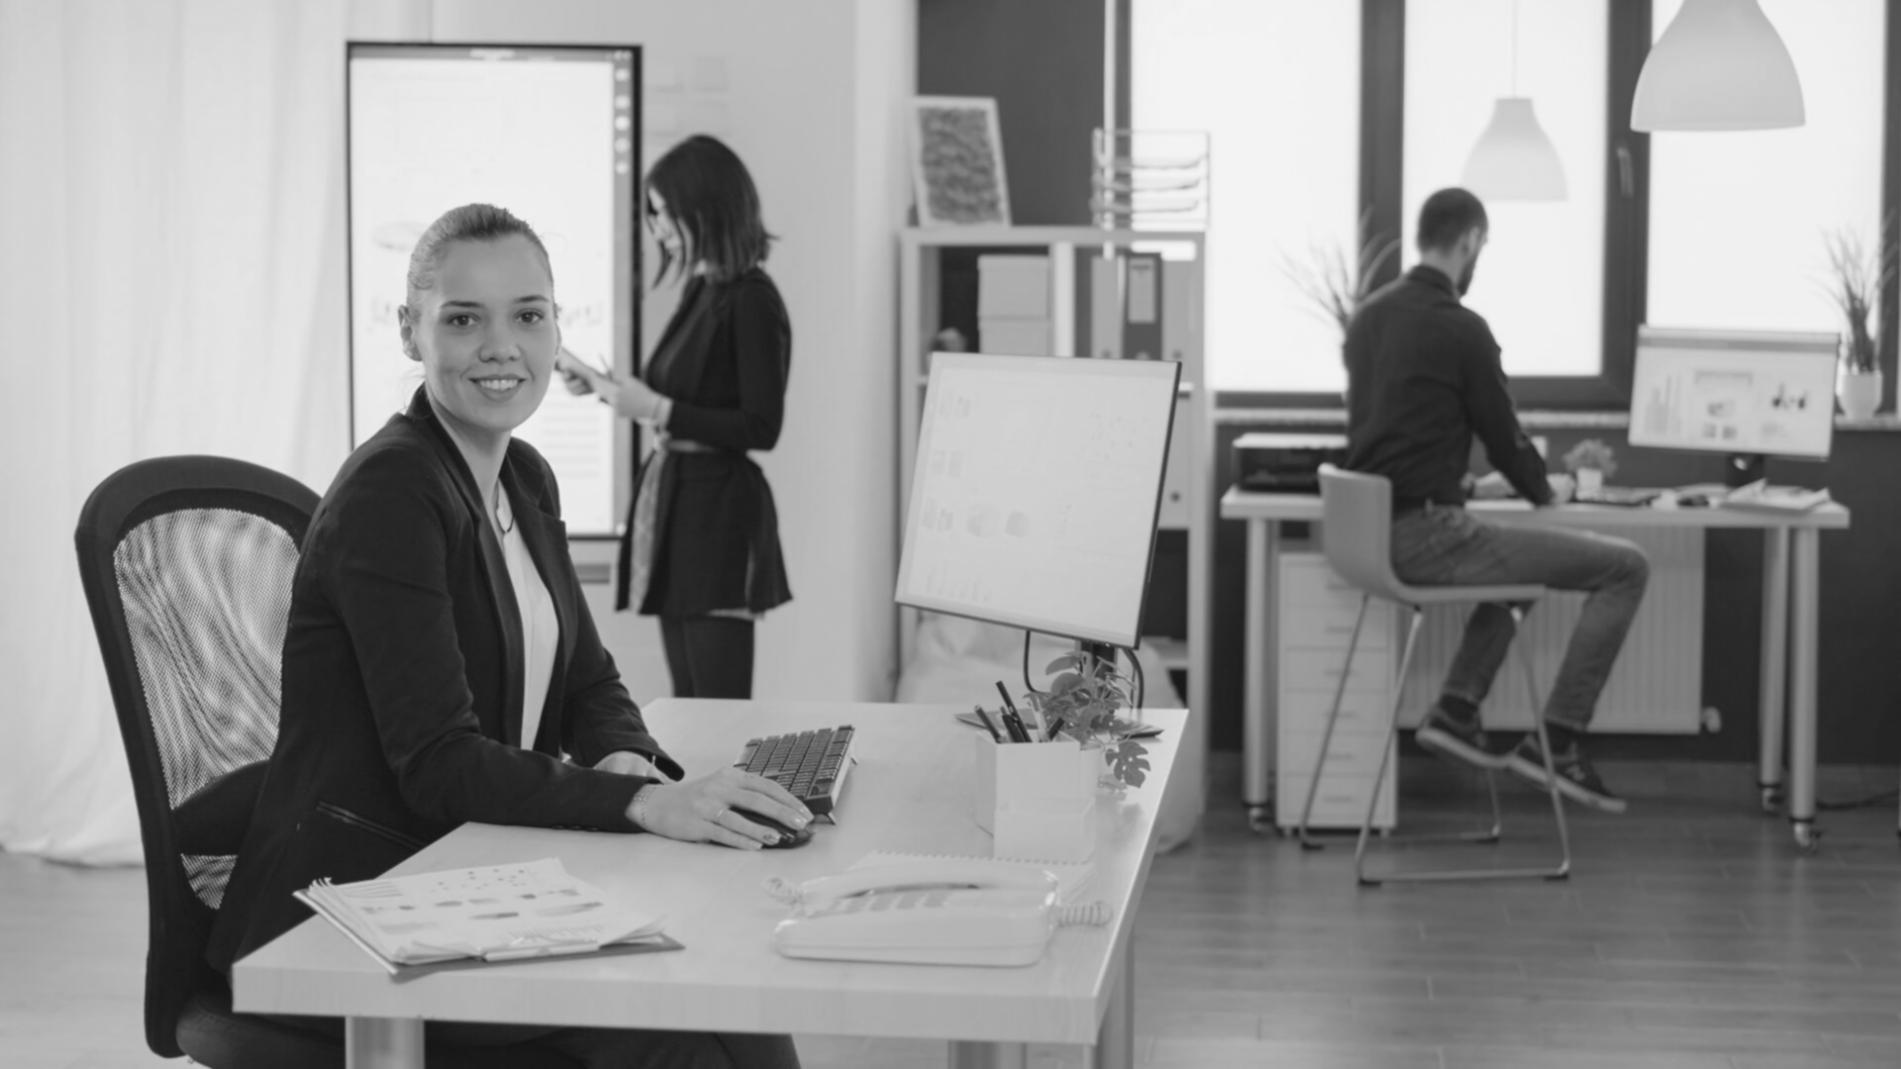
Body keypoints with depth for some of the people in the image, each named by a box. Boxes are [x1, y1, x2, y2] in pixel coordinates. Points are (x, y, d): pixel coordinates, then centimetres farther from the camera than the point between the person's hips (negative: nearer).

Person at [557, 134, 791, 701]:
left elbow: (762, 428, -17)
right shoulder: (699, 292, 12)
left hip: (719, 511, -9)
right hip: (675, 503, 9)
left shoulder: (751, 300, -12)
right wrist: (606, 387, 13)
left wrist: (658, 410, -19)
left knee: (720, 698, -8)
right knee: (688, 698, 11)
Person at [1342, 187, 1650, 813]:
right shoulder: (1458, 328, -12)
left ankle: (1456, 710, 22)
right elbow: (1500, 431, -4)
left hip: (1371, 532, 9)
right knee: (1625, 567, -4)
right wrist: (1541, 492, 16)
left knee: (1513, 550, 35)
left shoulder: (1367, 317, 12)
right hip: (1424, 537, -9)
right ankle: (1556, 742, -2)